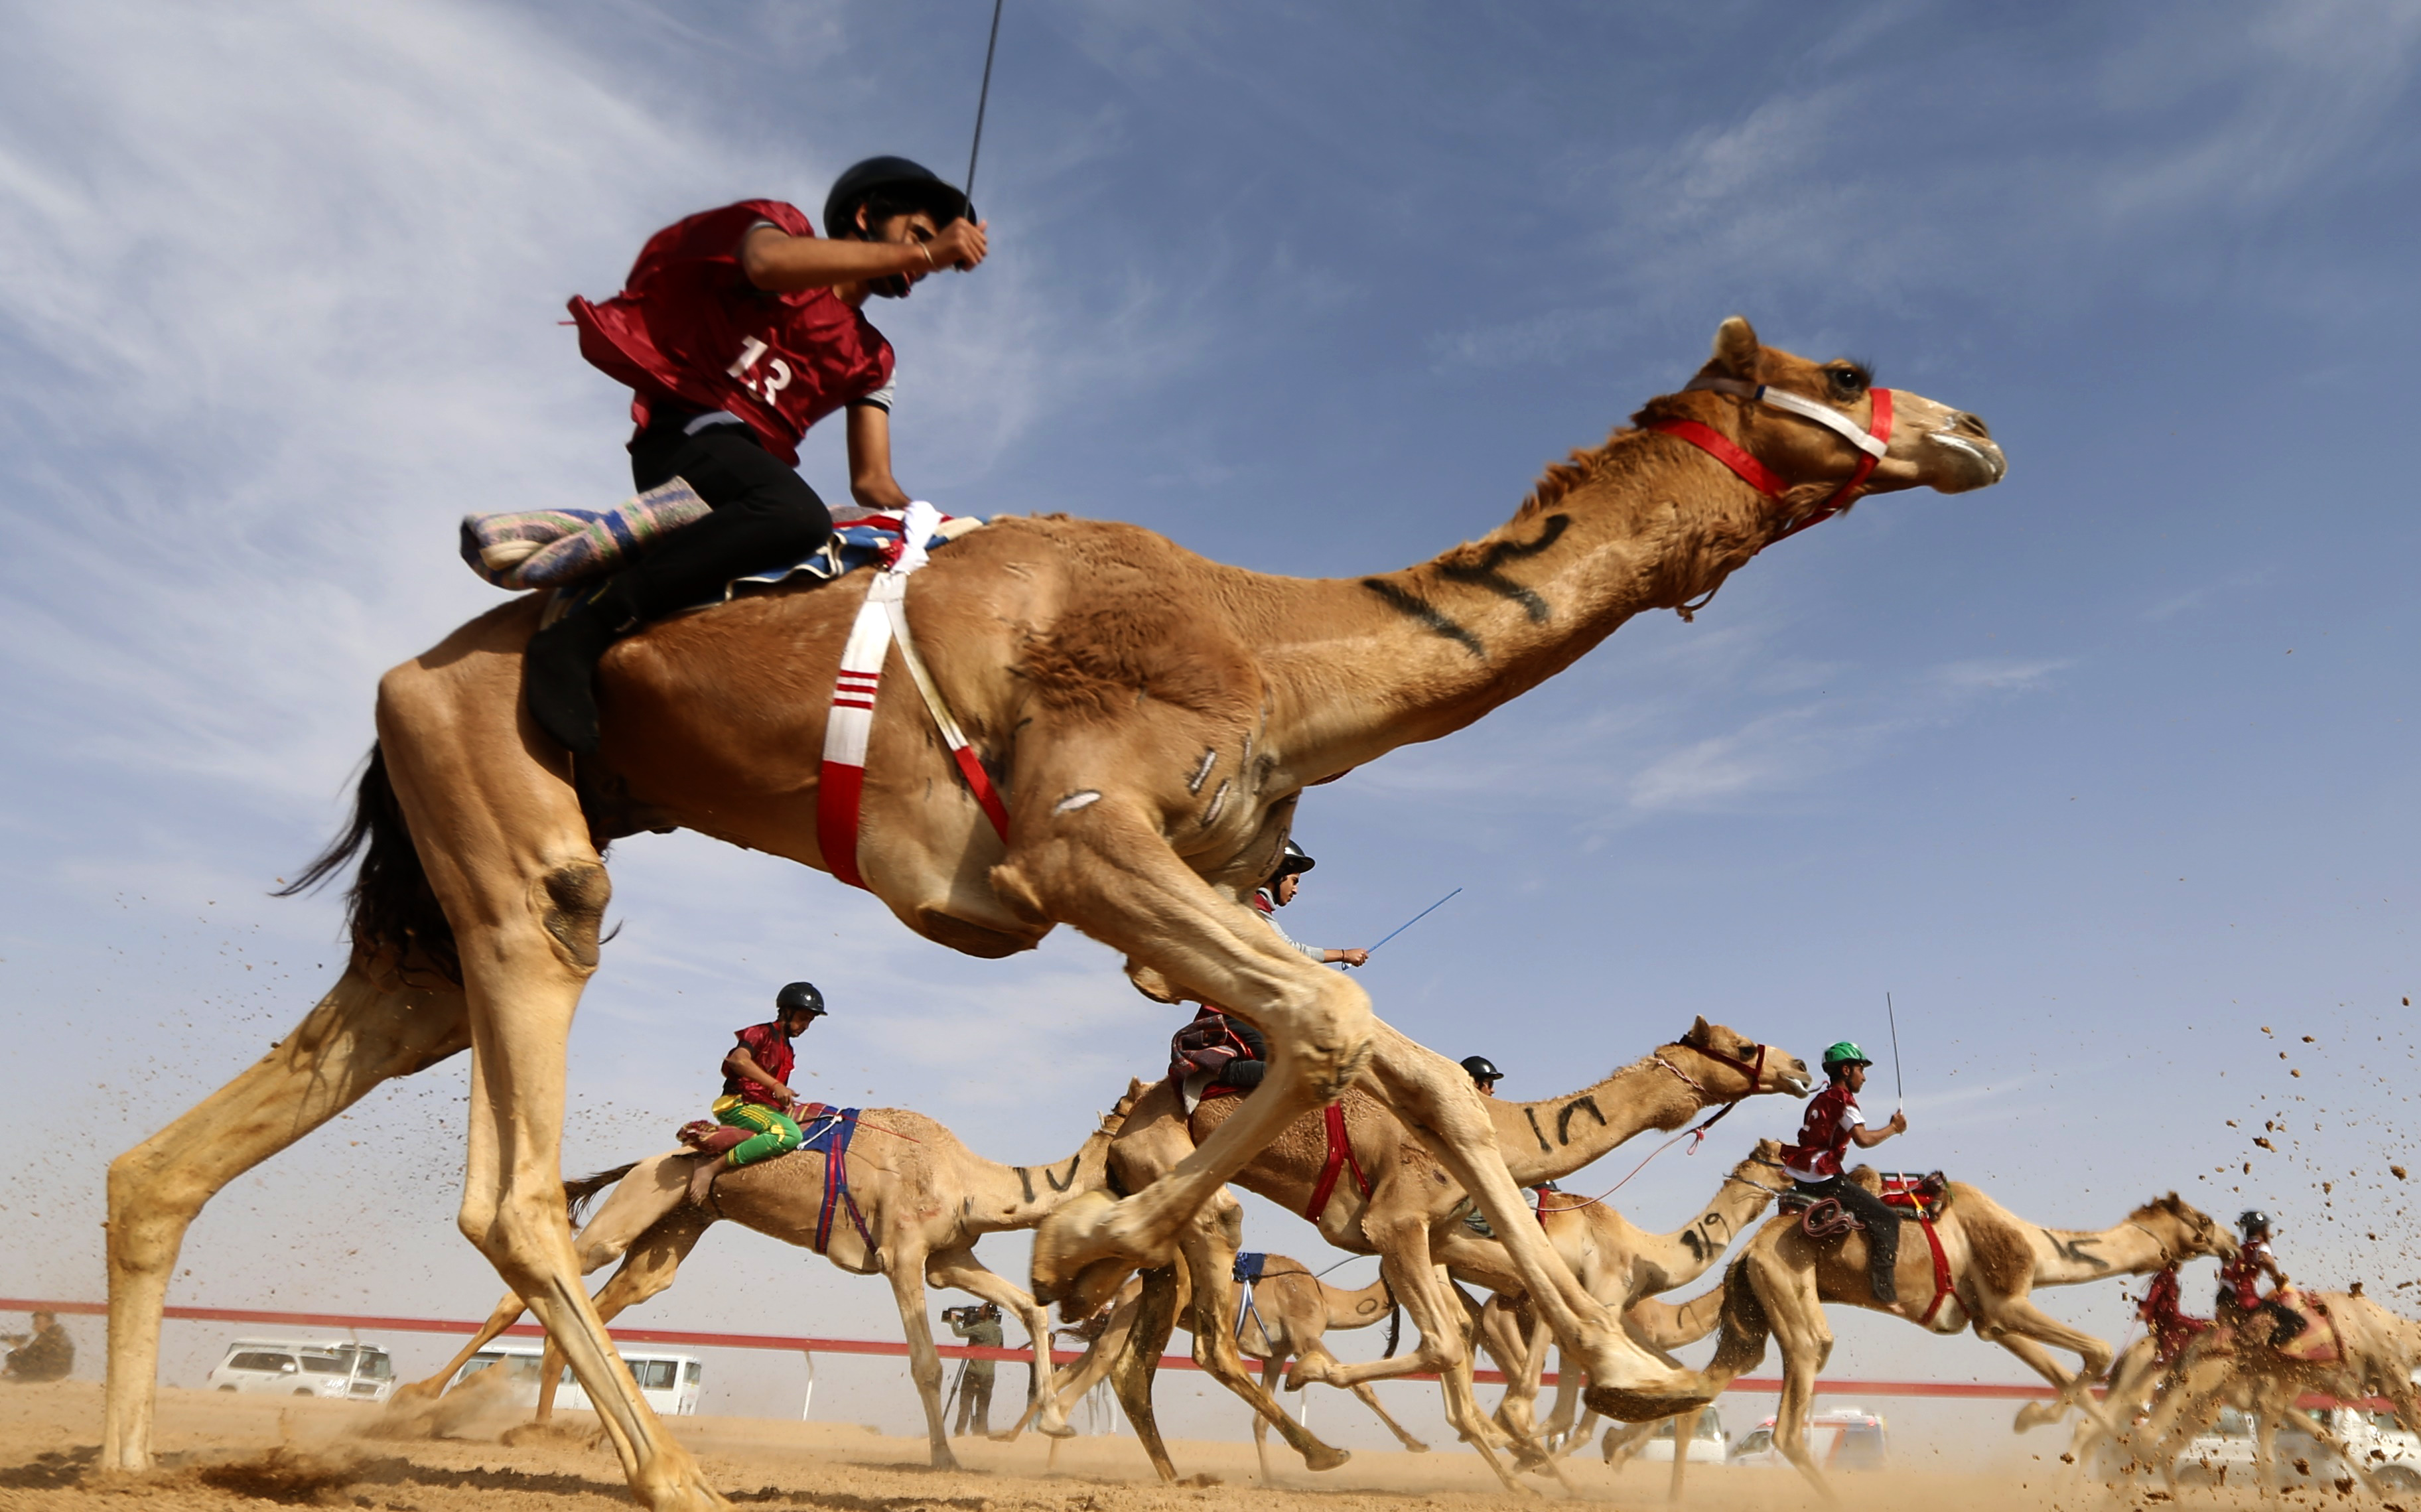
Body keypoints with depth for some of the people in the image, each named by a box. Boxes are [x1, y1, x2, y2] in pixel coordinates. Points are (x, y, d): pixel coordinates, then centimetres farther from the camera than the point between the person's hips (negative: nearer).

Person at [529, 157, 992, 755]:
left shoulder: (870, 358, 26)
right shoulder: (781, 225, 11)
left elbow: (870, 481, 17)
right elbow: (767, 263, -16)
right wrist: (926, 250, -14)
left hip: (753, 464, 7)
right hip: (686, 435, -7)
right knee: (796, 515, -37)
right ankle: (575, 638, -34)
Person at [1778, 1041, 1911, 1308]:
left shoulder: (1819, 1100, 19)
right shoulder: (1843, 1099, -9)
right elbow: (1863, 1139, -19)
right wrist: (1893, 1128, -6)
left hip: (1804, 1180, 10)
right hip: (1825, 1179, -10)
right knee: (1886, 1217, -8)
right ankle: (1884, 1288, -14)